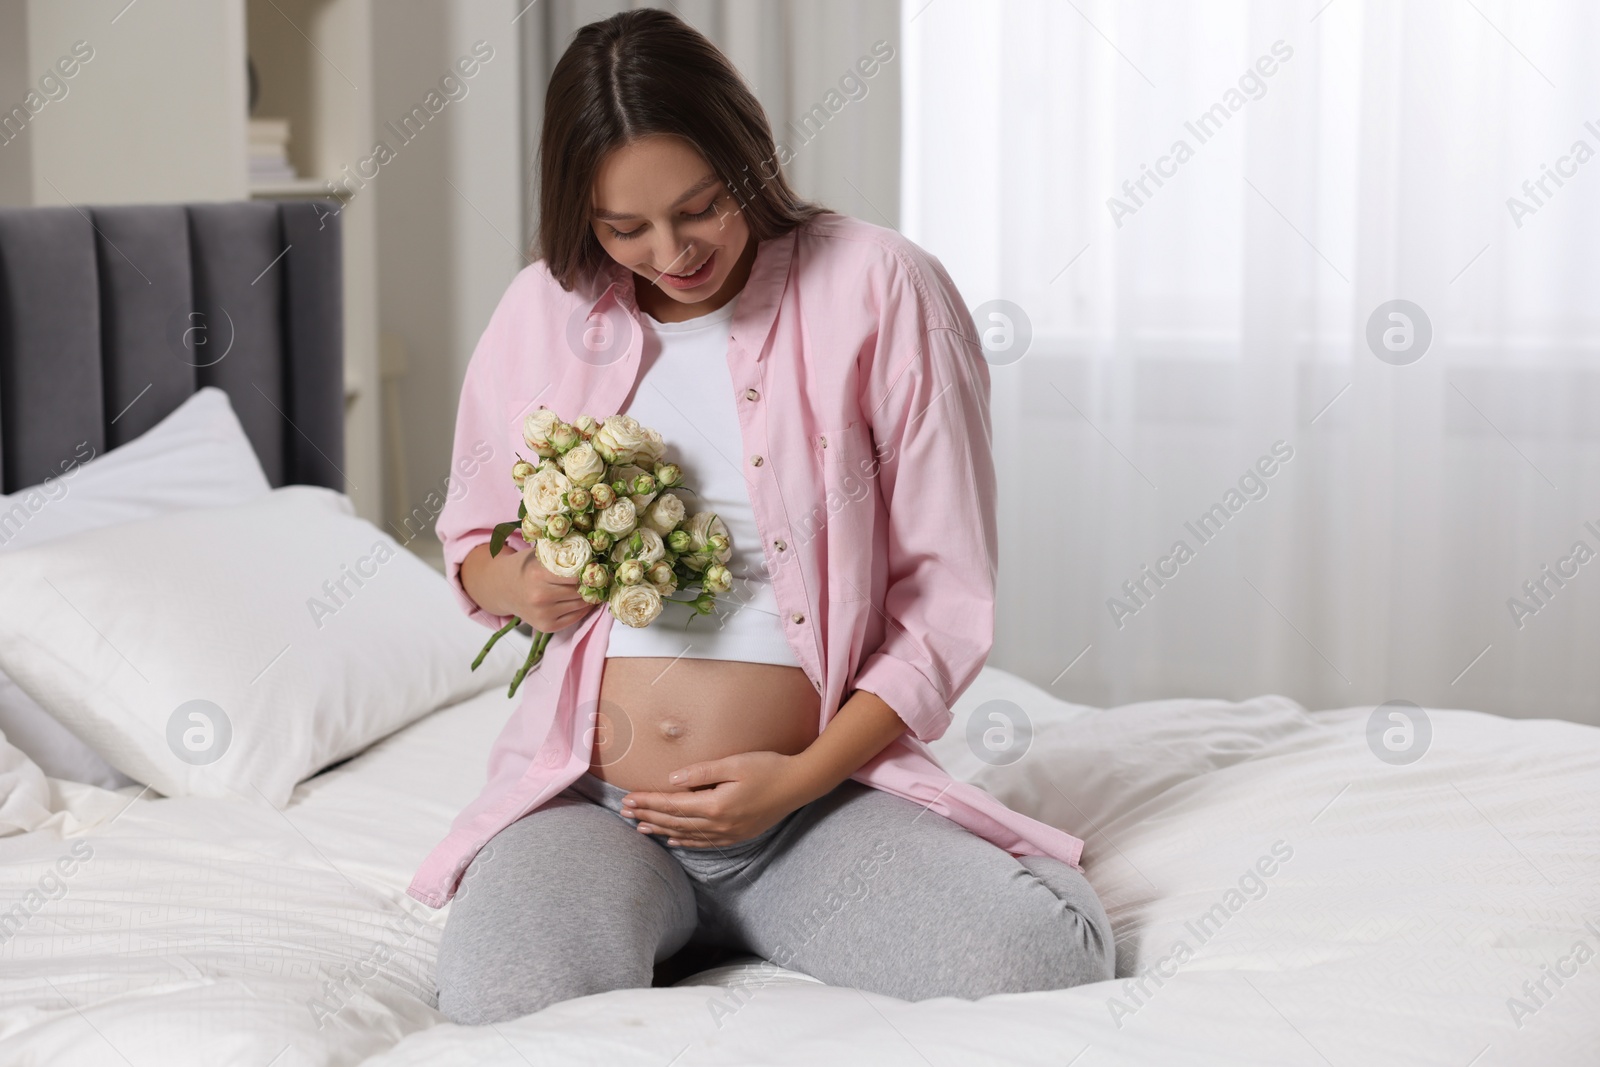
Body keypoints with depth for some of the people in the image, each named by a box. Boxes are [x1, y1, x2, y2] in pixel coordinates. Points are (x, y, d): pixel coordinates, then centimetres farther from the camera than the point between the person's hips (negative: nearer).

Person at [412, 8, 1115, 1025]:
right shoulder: (543, 311, 7)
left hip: (819, 794, -1)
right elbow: (471, 541, 22)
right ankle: (650, 906, 4)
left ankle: (754, 913, 2)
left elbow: (949, 596, -2)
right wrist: (518, 585, -4)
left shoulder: (880, 289, -2)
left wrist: (802, 779, -12)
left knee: (1045, 950, -27)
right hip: (587, 797, 1)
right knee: (503, 998, -32)